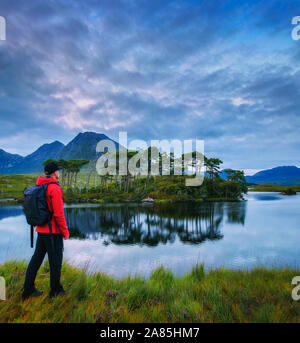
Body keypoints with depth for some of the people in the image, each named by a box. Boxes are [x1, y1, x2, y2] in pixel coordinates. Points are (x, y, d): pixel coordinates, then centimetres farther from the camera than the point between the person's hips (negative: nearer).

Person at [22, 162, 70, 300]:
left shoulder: (39, 187, 8)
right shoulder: (55, 188, -18)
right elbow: (58, 213, -20)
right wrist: (65, 231, -11)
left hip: (41, 229, 8)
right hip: (53, 231, -8)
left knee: (37, 257, 16)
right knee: (55, 260, 6)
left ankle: (28, 289, 23)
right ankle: (55, 290, 20)